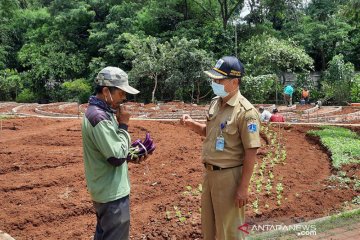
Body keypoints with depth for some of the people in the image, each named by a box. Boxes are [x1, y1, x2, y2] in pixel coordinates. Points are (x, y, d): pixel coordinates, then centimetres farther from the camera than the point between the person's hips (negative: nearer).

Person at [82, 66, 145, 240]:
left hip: (105, 189, 10)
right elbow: (117, 157, -24)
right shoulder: (99, 117, -24)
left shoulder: (101, 111, 8)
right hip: (112, 192, -10)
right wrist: (123, 125, -16)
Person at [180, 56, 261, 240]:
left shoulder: (245, 111, -20)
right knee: (208, 225, 22)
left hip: (229, 176, -7)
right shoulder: (215, 103, 3)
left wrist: (243, 187, -18)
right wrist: (192, 124, -1)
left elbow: (251, 153, -19)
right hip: (209, 172, 8)